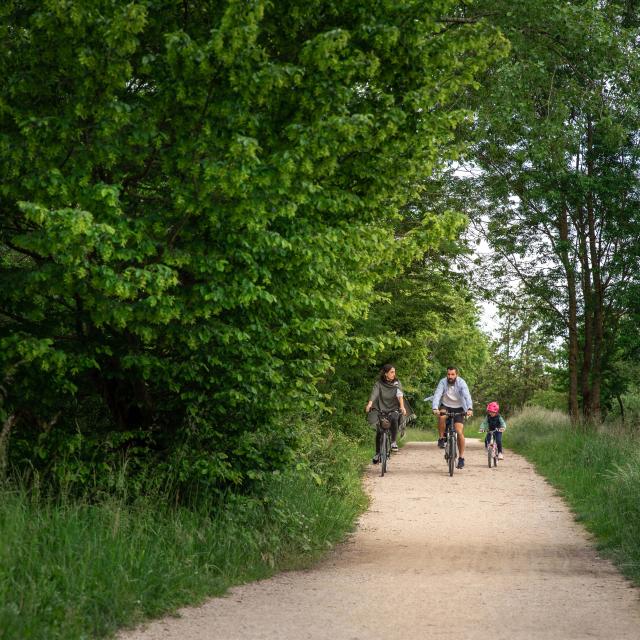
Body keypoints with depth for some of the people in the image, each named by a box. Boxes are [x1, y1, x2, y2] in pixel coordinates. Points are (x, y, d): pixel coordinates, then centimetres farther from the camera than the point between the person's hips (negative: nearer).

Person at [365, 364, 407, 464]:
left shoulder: (396, 383, 0)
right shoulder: (379, 383, -2)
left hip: (393, 409, 0)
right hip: (381, 409, 1)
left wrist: (402, 406, -34)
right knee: (379, 431, -7)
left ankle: (393, 441, -18)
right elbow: (374, 393, -19)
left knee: (394, 418, -33)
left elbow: (400, 395, -16)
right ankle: (377, 453, 13)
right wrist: (369, 404, -38)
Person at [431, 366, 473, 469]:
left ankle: (461, 458, 0)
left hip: (458, 408, -1)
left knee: (460, 432, -11)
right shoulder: (443, 382, -16)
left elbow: (467, 396, -30)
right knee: (441, 416, -35)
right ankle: (441, 438, -13)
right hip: (446, 406, 1)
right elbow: (437, 395, -27)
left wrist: (470, 408, -48)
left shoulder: (461, 383, -18)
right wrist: (435, 408, -45)